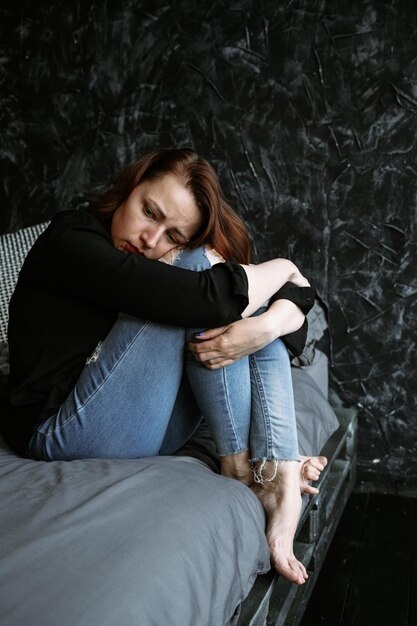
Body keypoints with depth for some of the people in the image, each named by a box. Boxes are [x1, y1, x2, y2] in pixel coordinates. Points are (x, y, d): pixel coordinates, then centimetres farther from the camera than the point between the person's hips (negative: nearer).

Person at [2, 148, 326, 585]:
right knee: (199, 263, -17)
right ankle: (239, 463, -14)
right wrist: (283, 267, -10)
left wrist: (268, 323, -24)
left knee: (259, 307, -3)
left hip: (149, 432, 8)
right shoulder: (71, 240, -14)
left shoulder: (179, 256, 8)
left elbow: (298, 295, 0)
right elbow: (205, 297, -29)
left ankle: (279, 474, -20)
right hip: (63, 432, -7)